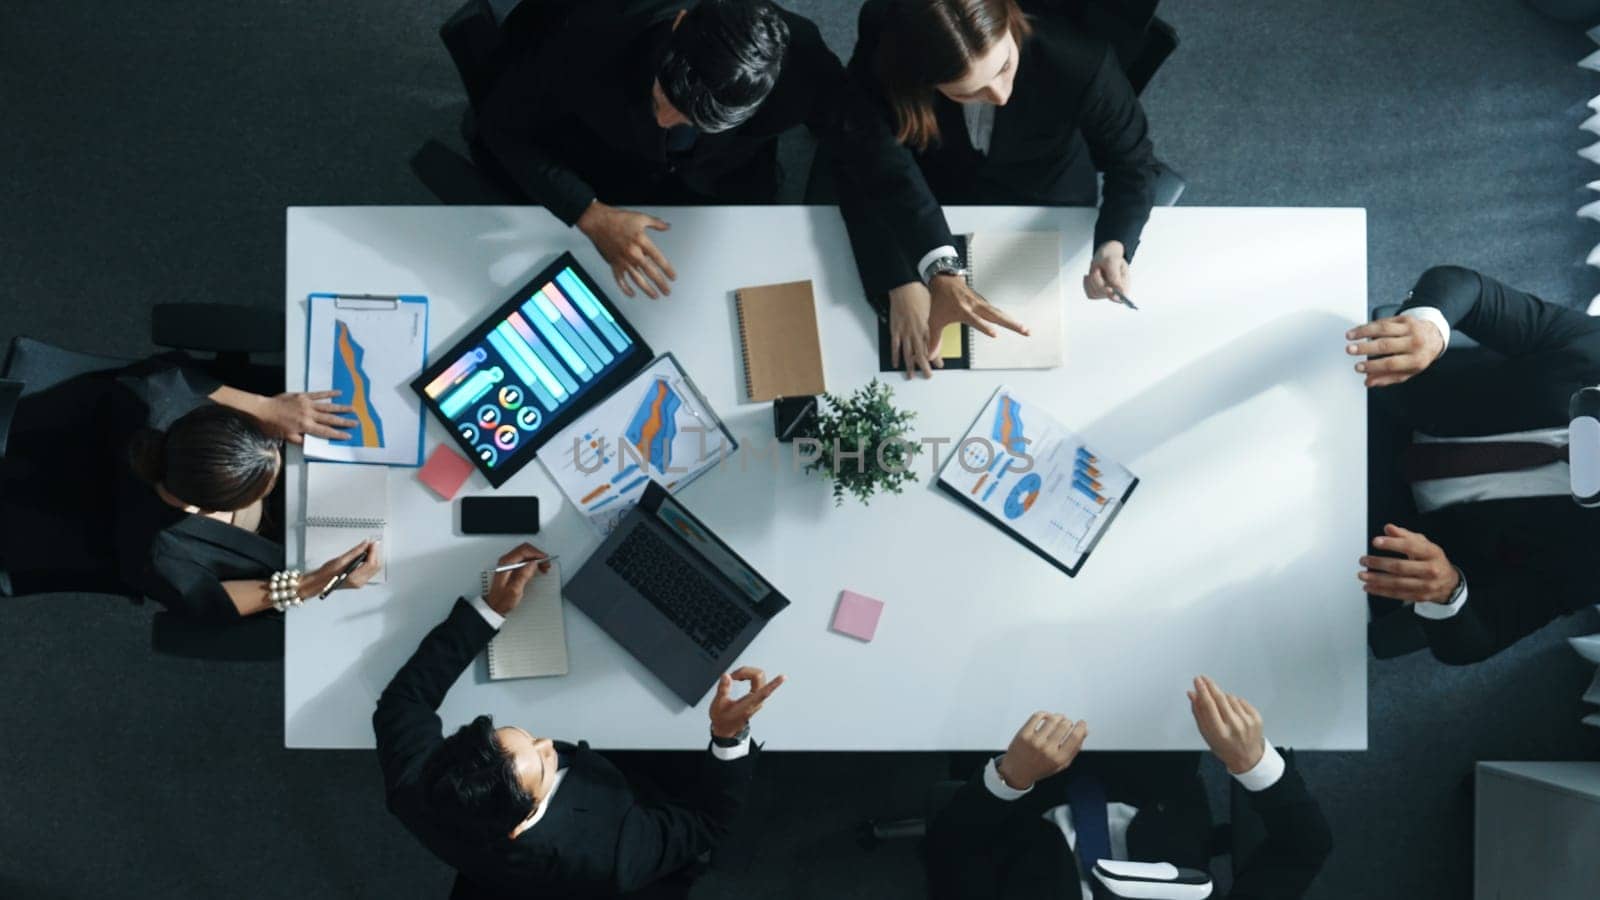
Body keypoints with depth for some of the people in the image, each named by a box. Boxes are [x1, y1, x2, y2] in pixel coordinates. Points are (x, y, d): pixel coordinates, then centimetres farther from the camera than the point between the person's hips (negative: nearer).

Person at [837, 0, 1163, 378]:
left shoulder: (1077, 60, -35)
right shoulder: (884, 33, -33)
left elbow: (1134, 163, -20)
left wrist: (1113, 246, -40)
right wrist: (927, 276, -43)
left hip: (1046, 219, 0)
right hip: (930, 210, 1)